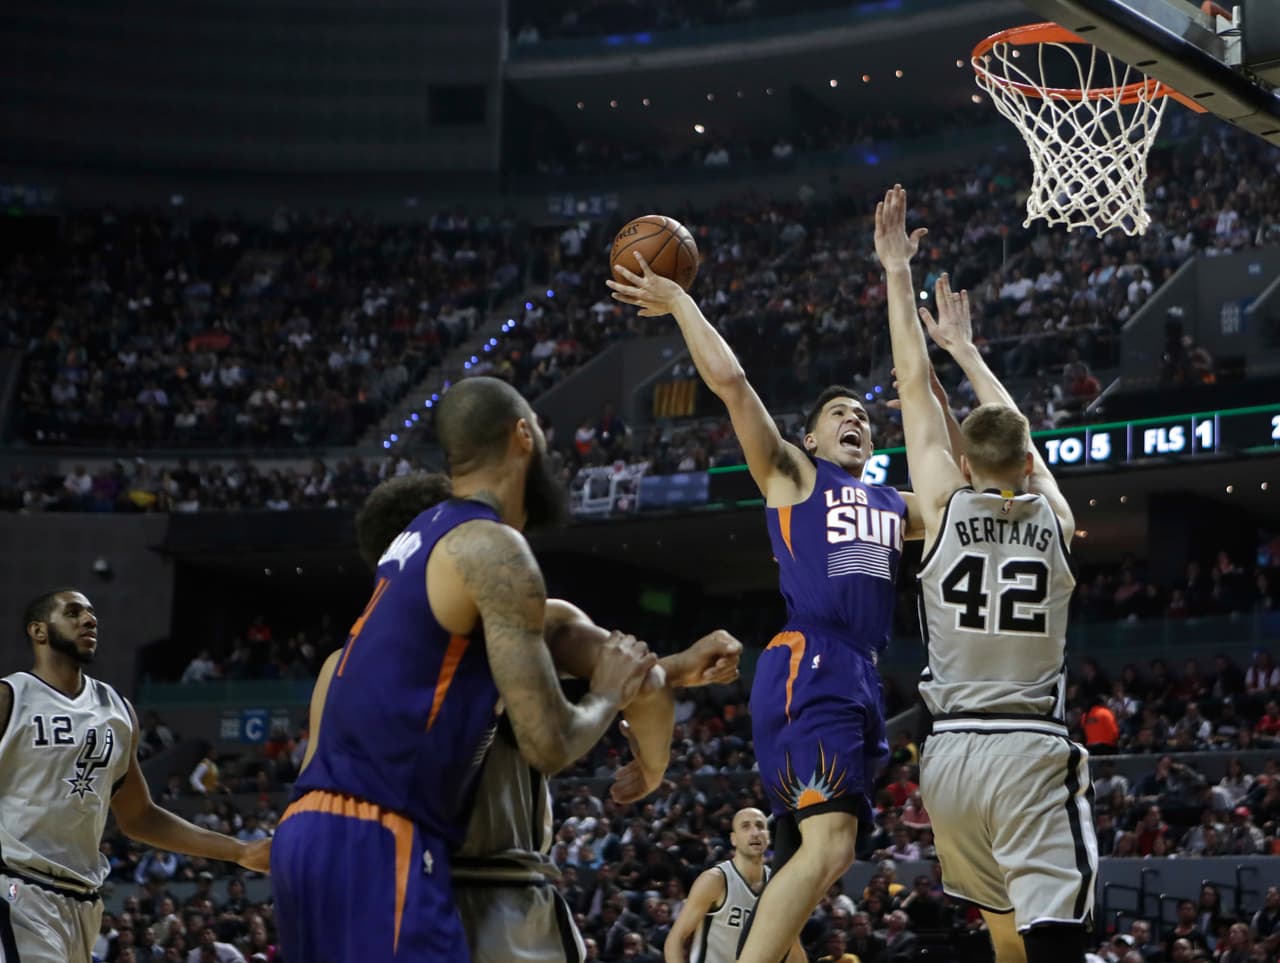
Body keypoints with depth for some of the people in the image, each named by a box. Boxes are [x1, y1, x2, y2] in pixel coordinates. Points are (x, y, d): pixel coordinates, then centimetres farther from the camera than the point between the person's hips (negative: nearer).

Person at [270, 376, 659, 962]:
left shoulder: (423, 538, 19)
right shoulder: (494, 549, -9)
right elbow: (548, 745, -11)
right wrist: (610, 693, 10)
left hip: (317, 831, 10)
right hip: (375, 846, -10)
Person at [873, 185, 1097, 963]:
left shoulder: (945, 511, 2)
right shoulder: (1055, 521, 5)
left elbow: (915, 391, 10)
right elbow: (1016, 433, 24)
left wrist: (899, 275, 17)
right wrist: (965, 347, 38)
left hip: (952, 751, 2)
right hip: (1032, 752, -2)